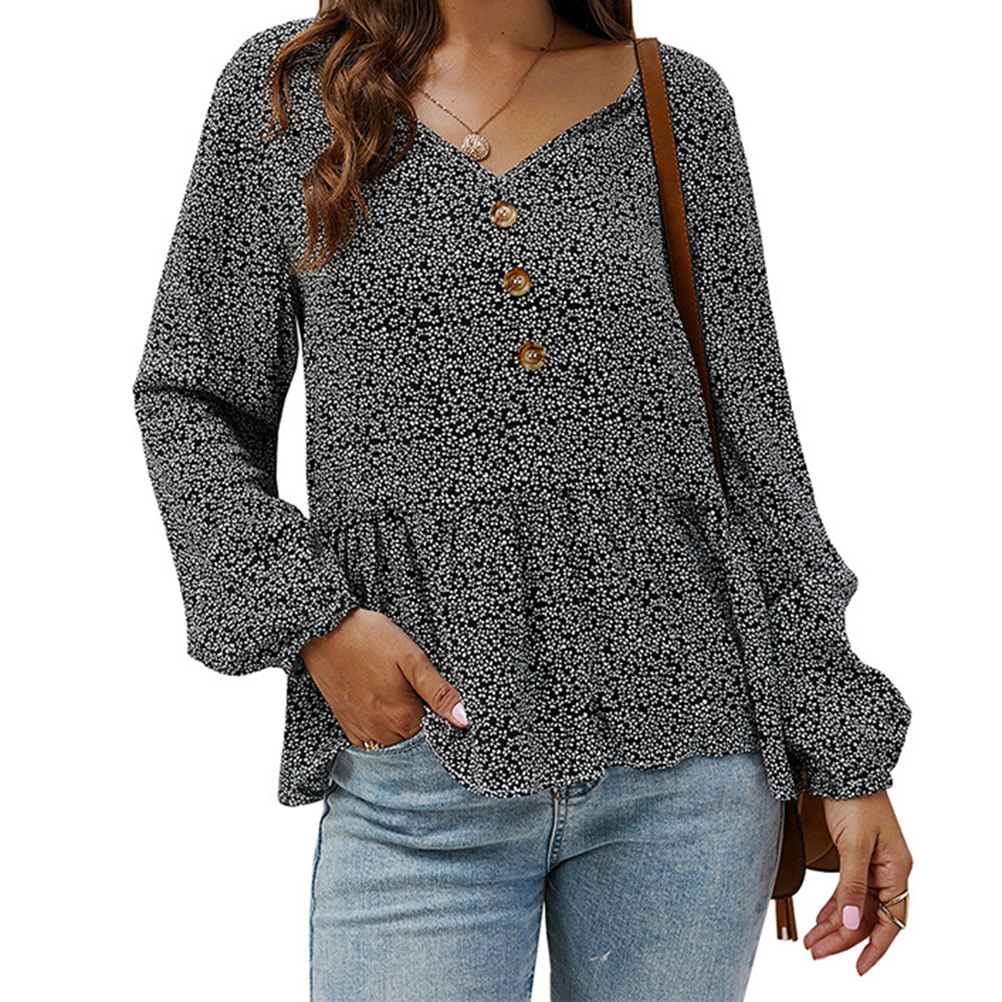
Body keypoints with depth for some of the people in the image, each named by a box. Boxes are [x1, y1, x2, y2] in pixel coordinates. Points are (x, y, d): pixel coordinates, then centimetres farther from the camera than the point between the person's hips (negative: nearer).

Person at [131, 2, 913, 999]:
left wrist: (847, 749, 3)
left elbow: (752, 437, 7)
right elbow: (191, 398, 8)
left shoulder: (677, 98, 7)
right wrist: (311, 617, -8)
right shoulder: (283, 87, 6)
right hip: (420, 772, -1)